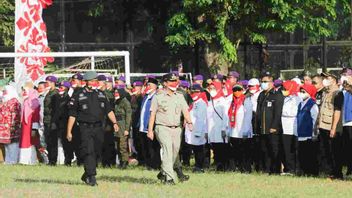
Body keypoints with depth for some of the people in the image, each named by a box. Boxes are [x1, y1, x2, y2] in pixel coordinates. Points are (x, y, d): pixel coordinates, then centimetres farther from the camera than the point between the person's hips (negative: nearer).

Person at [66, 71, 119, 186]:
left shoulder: (100, 94, 14)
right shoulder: (78, 95, -1)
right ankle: (91, 177, -17)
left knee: (96, 153, 9)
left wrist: (114, 123, 1)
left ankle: (86, 176, 24)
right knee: (88, 152, -15)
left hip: (98, 129, 5)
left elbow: (109, 110, 15)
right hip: (85, 128, -5)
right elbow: (72, 115, -1)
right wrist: (69, 131, -4)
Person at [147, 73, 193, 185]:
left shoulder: (180, 97, 14)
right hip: (162, 128, -5)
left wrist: (189, 122, -16)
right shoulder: (158, 97, 4)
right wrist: (150, 130, -1)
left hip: (176, 128, 5)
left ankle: (163, 173, 28)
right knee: (167, 150, -19)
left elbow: (185, 111, 4)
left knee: (175, 152, 7)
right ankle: (169, 178, -25)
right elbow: (153, 114, 4)